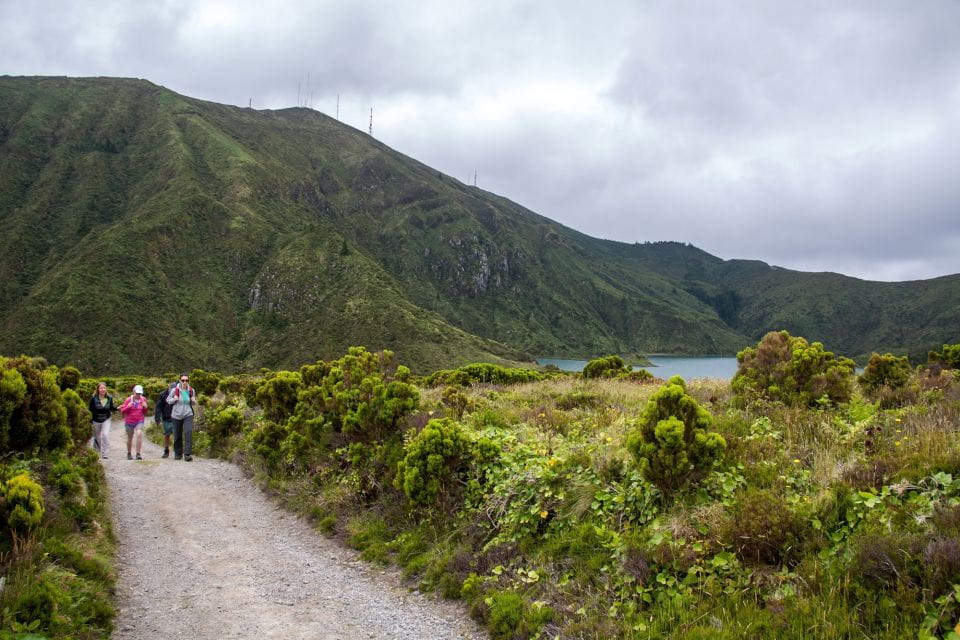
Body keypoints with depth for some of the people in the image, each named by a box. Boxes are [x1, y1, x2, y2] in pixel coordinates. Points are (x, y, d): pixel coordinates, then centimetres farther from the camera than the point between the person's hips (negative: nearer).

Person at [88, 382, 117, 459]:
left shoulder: (109, 398, -4)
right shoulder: (93, 398, -12)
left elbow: (111, 408, 6)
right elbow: (90, 410, -8)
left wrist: (116, 408, -15)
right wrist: (90, 421, -9)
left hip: (106, 420, 1)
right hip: (96, 420, 0)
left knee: (105, 435, -16)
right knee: (97, 437, 14)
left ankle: (105, 454, -11)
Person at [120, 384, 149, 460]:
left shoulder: (143, 400, 2)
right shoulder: (128, 399, -5)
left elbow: (145, 413, 10)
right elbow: (122, 411, -2)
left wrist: (145, 408, -11)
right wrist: (128, 407, -20)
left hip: (139, 421, 0)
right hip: (129, 422, 0)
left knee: (139, 435, -21)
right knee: (130, 438, 12)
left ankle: (138, 454, -17)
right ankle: (129, 453, 31)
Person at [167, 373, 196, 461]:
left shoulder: (191, 390, 1)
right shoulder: (175, 390, -7)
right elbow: (168, 400, 4)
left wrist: (193, 401, -7)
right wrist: (174, 399, -16)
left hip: (188, 415, 0)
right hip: (177, 415, 0)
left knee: (188, 432, -18)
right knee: (177, 435, 7)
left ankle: (187, 454, -19)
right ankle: (178, 453, 27)